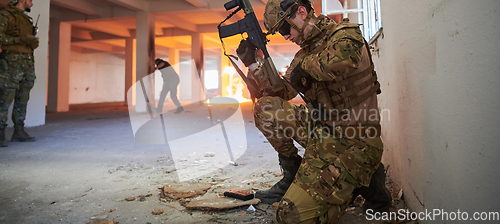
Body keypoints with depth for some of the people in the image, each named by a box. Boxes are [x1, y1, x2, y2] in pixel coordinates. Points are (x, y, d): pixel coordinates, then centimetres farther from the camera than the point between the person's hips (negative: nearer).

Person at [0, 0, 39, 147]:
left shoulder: (26, 19, 21)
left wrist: (34, 43, 7)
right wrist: (21, 39, -18)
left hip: (27, 63, 8)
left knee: (22, 99, 7)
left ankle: (19, 132, 13)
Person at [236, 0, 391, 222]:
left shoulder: (345, 33, -11)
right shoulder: (304, 54, 13)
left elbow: (343, 59, -36)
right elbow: (281, 92, 16)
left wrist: (306, 65, -17)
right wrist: (252, 63, 7)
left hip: (354, 142, -8)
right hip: (321, 132, 8)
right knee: (265, 107, -2)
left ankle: (365, 181, 6)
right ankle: (292, 174, 10)